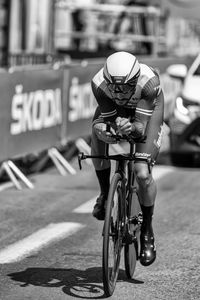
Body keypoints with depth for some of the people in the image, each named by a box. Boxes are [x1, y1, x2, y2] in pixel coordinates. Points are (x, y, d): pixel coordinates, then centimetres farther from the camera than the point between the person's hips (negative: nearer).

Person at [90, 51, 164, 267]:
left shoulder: (149, 82, -41)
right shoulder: (99, 83, -35)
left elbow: (142, 125, -41)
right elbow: (106, 118, -28)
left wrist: (131, 128, -64)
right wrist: (101, 130, -51)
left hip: (148, 113, -3)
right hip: (115, 110, 3)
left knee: (142, 174, -17)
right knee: (97, 134, -30)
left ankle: (147, 231, 4)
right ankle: (104, 193, -6)